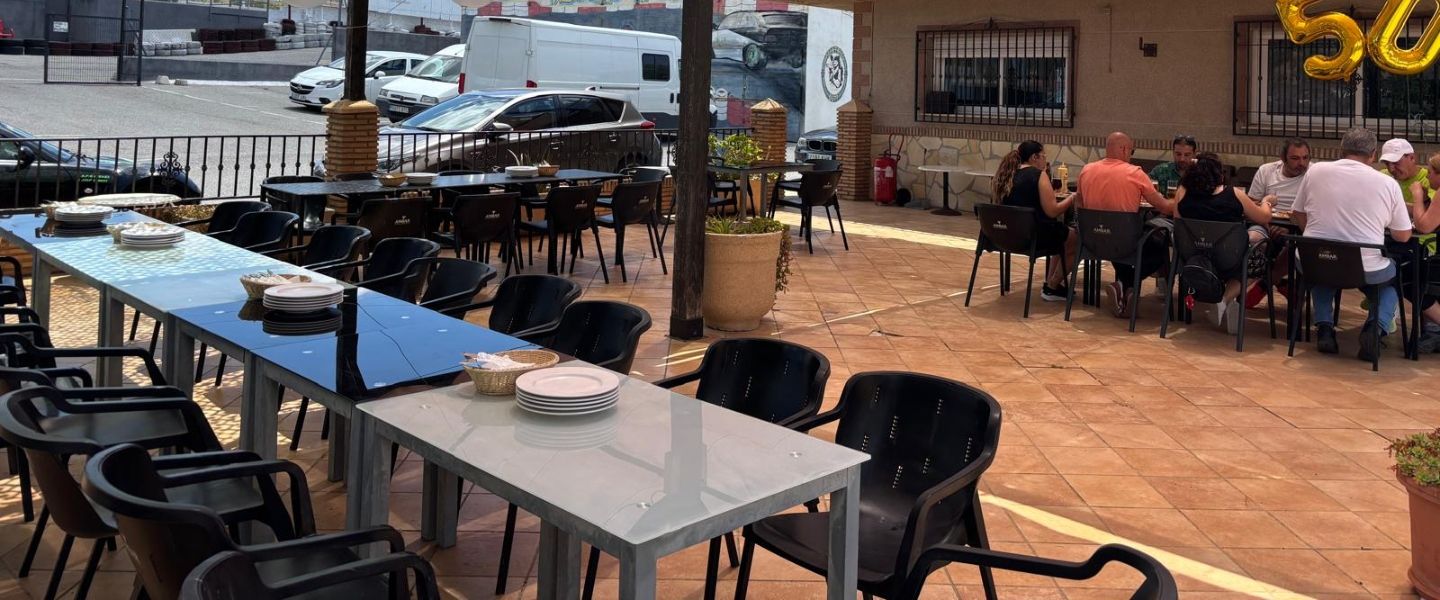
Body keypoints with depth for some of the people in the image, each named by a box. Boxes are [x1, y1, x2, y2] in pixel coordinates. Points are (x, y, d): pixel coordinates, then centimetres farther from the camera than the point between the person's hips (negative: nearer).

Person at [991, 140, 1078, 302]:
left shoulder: (1006, 175, 7)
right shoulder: (1038, 174, -13)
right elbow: (1052, 211, -17)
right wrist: (1072, 198, 0)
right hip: (1035, 236, -8)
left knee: (1063, 235, 29)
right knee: (1077, 239, 14)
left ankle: (1050, 283, 30)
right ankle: (1052, 288, 18)